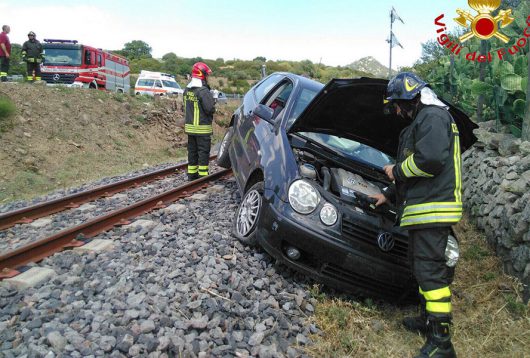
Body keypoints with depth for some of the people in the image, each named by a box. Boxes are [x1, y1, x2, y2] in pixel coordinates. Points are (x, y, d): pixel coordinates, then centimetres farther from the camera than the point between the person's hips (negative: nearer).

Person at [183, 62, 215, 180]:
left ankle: (192, 174, 21)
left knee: (192, 151, 14)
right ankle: (203, 175, 2)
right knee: (203, 152, 0)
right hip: (202, 128, -7)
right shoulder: (203, 91, -18)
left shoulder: (187, 90, 8)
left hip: (190, 127, 8)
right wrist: (213, 101, 1)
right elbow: (210, 109, -21)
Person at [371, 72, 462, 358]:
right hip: (424, 209, 11)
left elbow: (430, 159, -26)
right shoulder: (420, 122, 25)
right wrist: (389, 195, 34)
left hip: (433, 208, -11)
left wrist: (397, 171, -9)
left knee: (430, 271, -10)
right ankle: (429, 320, 33)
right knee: (424, 269, 19)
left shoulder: (433, 117, -9)